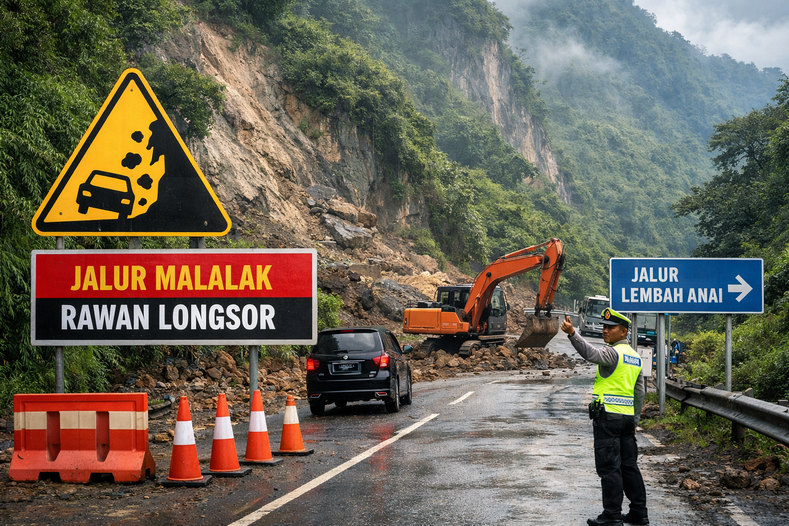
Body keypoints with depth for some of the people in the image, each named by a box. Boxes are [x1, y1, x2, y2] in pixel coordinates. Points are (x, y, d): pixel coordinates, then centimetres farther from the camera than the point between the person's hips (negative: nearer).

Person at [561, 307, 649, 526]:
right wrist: (635, 420, 25)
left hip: (608, 416, -9)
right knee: (628, 466, 13)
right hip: (627, 416, 9)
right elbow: (640, 392, 21)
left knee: (609, 467, -6)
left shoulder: (614, 352, -10)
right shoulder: (634, 356, 18)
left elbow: (591, 354, -31)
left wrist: (572, 334, -43)